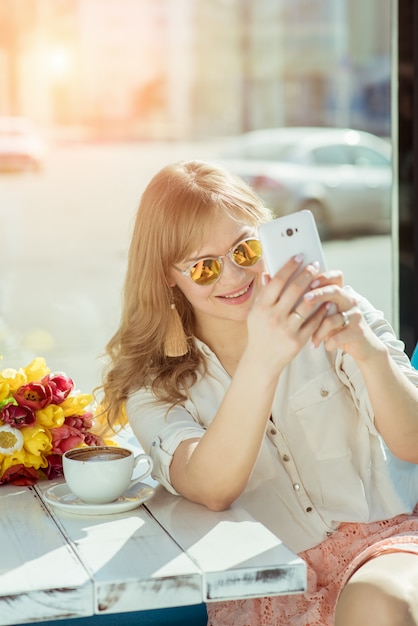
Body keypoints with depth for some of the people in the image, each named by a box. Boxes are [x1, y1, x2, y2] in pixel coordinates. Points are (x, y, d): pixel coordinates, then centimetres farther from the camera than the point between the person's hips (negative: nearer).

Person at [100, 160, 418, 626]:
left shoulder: (331, 312, 1)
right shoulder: (155, 383, 0)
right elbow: (211, 491, -19)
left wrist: (370, 352, -29)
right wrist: (261, 361, -34)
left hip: (380, 536, 0)